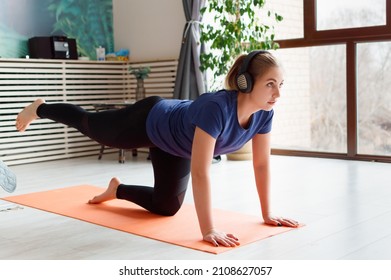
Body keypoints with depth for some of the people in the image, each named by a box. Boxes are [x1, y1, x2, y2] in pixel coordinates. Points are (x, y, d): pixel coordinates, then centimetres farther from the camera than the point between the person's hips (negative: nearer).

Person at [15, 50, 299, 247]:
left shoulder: (264, 112, -23)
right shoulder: (216, 108, -45)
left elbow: (262, 163, -13)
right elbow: (200, 172, -46)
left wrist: (267, 214, -11)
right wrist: (208, 230, -45)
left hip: (174, 144, 6)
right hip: (149, 122, -6)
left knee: (167, 207, 14)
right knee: (89, 125, 22)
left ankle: (117, 189, 42)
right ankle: (39, 109, 52)